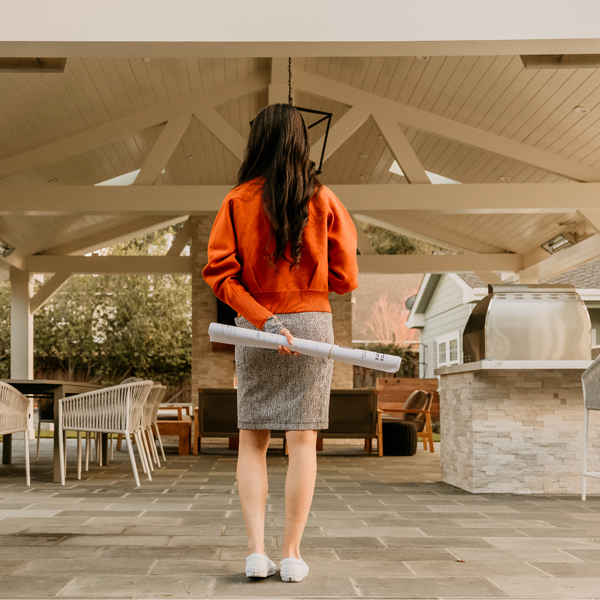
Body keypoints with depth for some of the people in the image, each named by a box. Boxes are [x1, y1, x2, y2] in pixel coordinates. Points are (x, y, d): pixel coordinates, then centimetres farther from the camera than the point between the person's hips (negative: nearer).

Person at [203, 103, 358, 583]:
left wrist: (263, 319, -12)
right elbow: (345, 279, 2)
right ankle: (292, 555, 4)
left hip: (253, 327, 1)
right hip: (312, 322, 0)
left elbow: (219, 273, -9)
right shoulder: (324, 201, 1)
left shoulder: (238, 201, 1)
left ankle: (256, 551, 2)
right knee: (302, 440, 2)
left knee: (252, 441, 8)